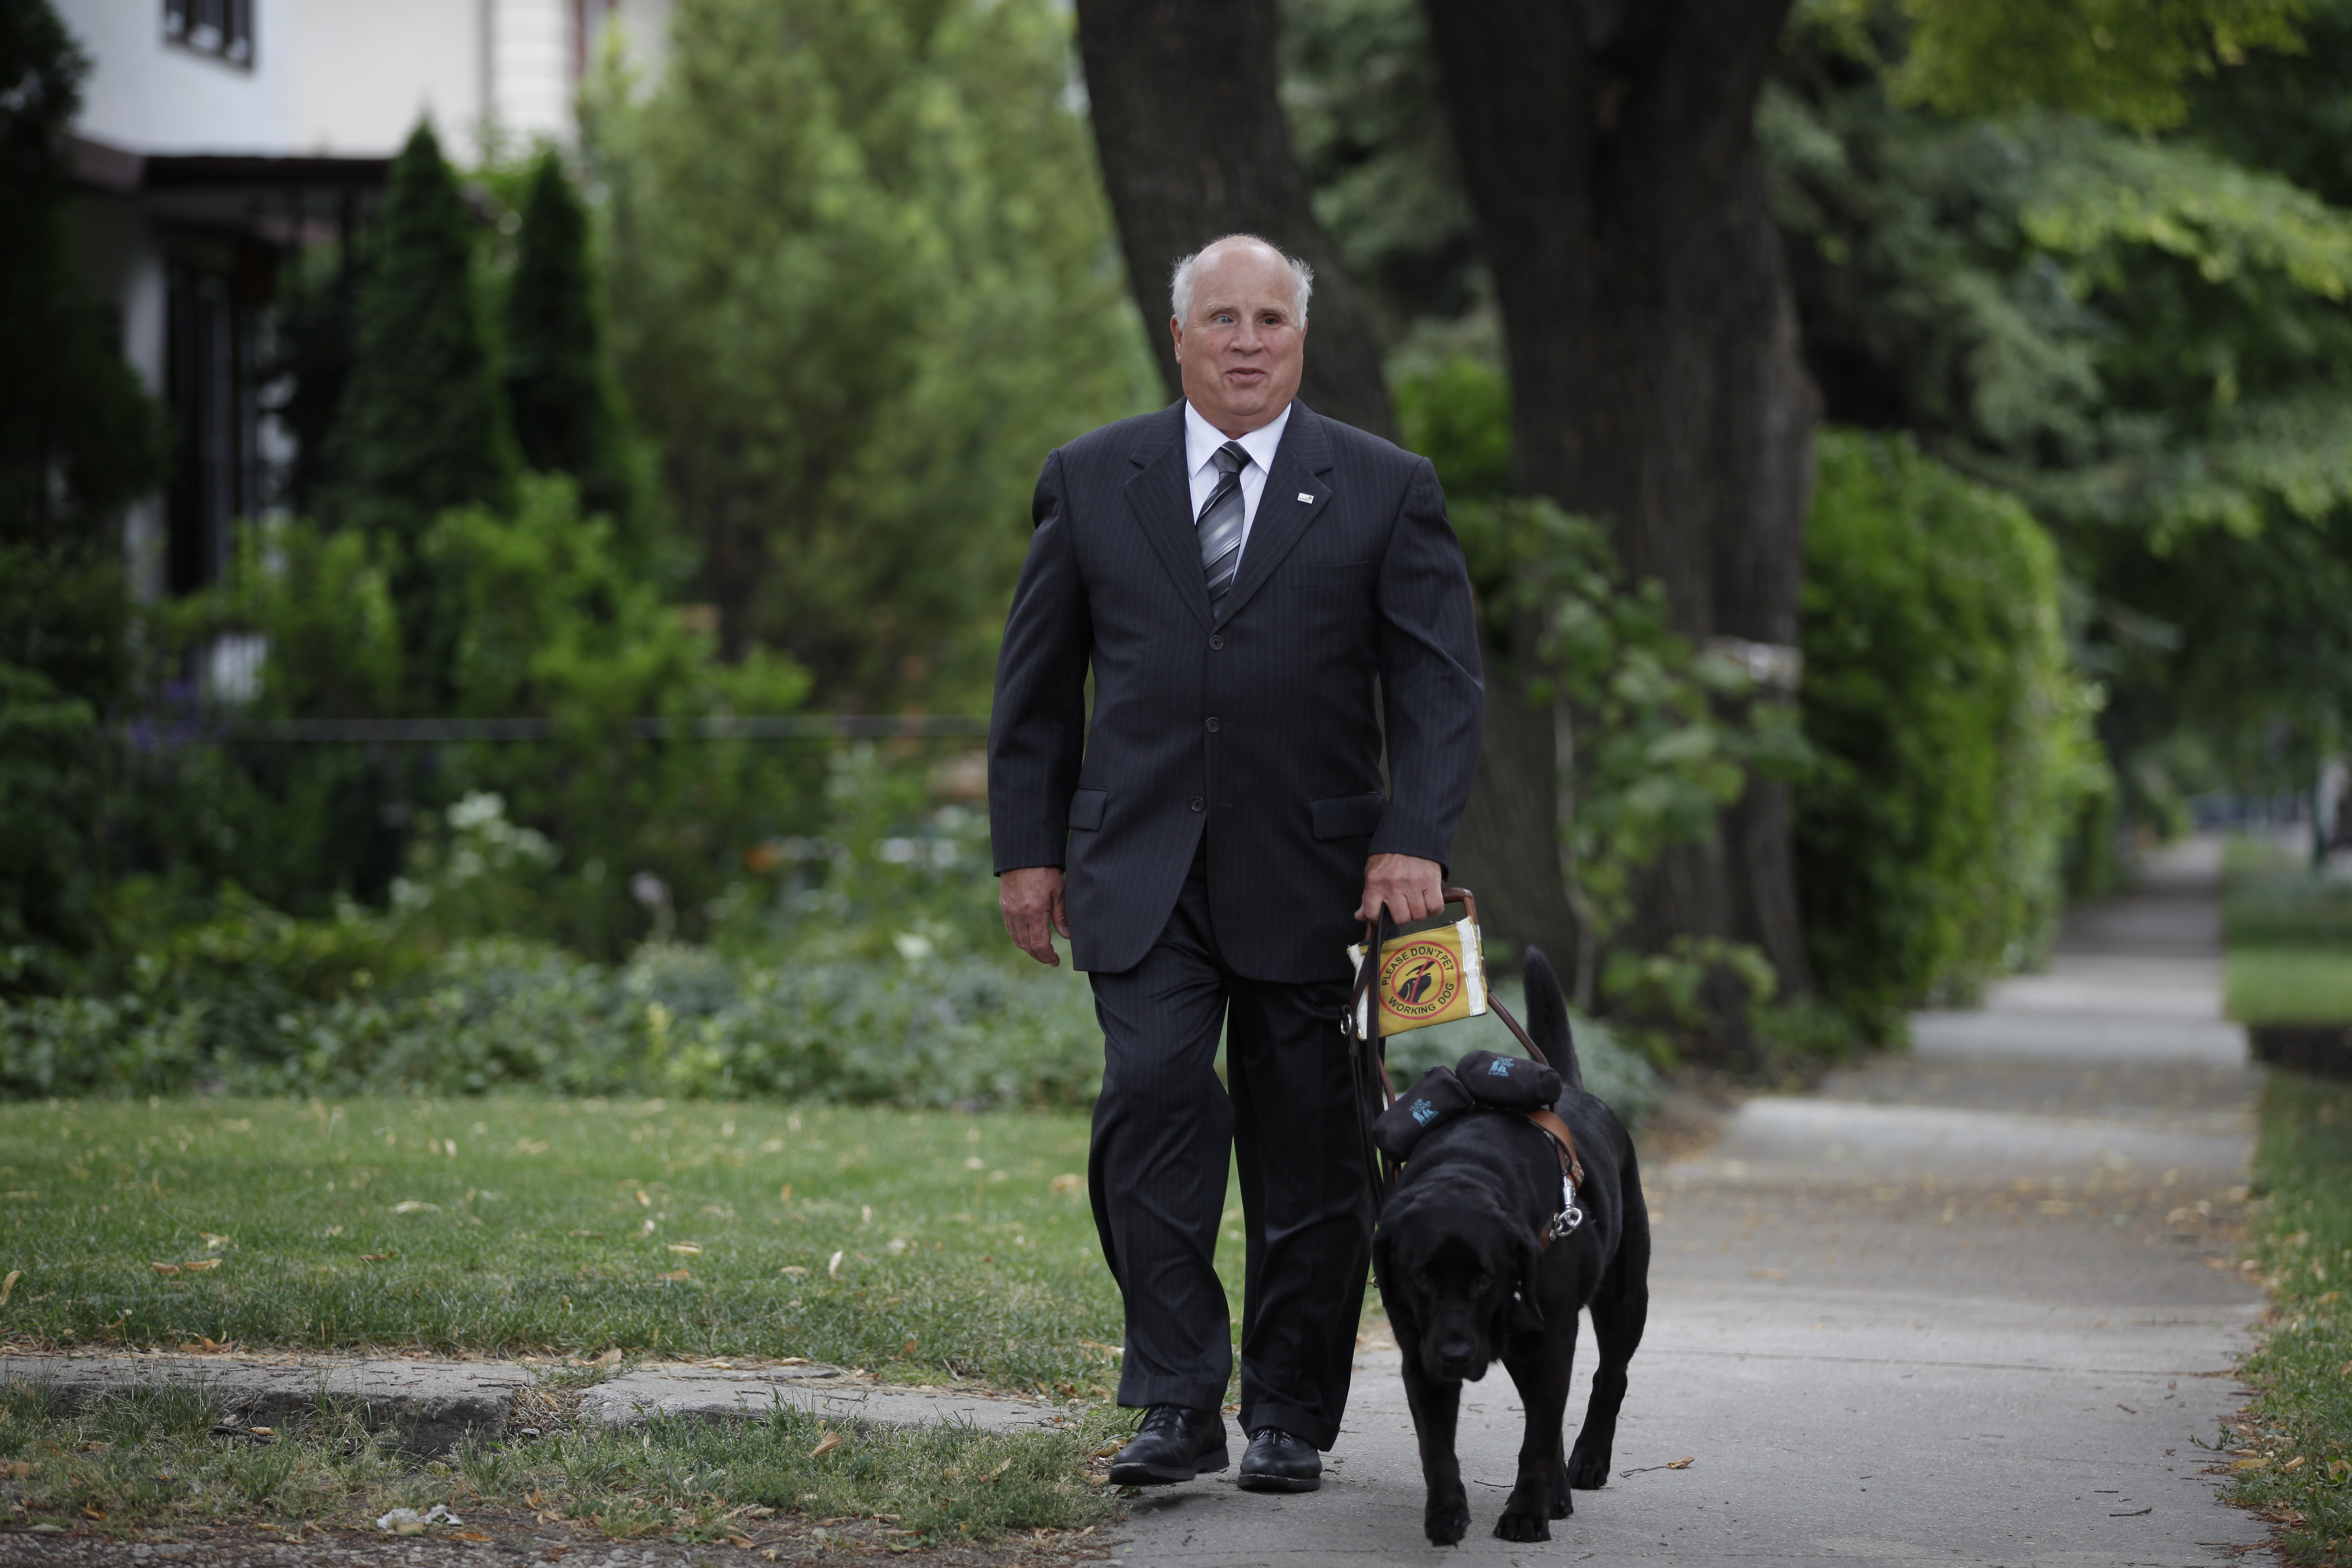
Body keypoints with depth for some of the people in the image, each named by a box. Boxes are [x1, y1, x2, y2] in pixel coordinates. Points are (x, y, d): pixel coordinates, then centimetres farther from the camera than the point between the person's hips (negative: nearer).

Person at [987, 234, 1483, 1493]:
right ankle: (1178, 1407, -12)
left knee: (1307, 1153, 3)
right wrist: (1028, 847, 6)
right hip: (1140, 870, 0)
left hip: (1310, 873, 0)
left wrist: (1412, 842, -12)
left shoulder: (1385, 490, 4)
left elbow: (1440, 684, 0)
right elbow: (1036, 682, 12)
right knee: (1156, 1102, -16)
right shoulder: (1090, 481, 8)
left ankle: (1290, 1420, 15)